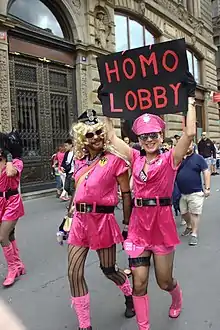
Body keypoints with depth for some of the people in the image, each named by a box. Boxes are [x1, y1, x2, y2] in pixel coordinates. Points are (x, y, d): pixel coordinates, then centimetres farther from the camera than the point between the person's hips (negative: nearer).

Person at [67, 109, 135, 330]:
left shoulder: (114, 160, -9)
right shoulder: (79, 161, 7)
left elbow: (126, 194, -6)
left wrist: (127, 225, -5)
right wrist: (68, 218, 16)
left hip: (103, 219, -5)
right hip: (80, 220, 5)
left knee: (108, 269, 12)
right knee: (74, 273, 4)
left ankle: (130, 295, 47)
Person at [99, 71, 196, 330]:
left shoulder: (170, 159, -6)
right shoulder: (136, 158, 4)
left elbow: (190, 133, -21)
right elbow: (112, 137, 9)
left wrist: (190, 98, -17)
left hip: (162, 223, -3)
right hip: (138, 223, 3)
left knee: (164, 281, 14)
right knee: (139, 281, 5)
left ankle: (177, 298, 51)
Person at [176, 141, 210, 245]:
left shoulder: (198, 158, -3)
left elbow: (206, 172, -4)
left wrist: (207, 188, -9)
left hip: (195, 192, -4)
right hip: (181, 193, 4)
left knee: (195, 213, -1)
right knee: (184, 212, 15)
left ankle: (194, 234, 9)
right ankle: (189, 226, 40)